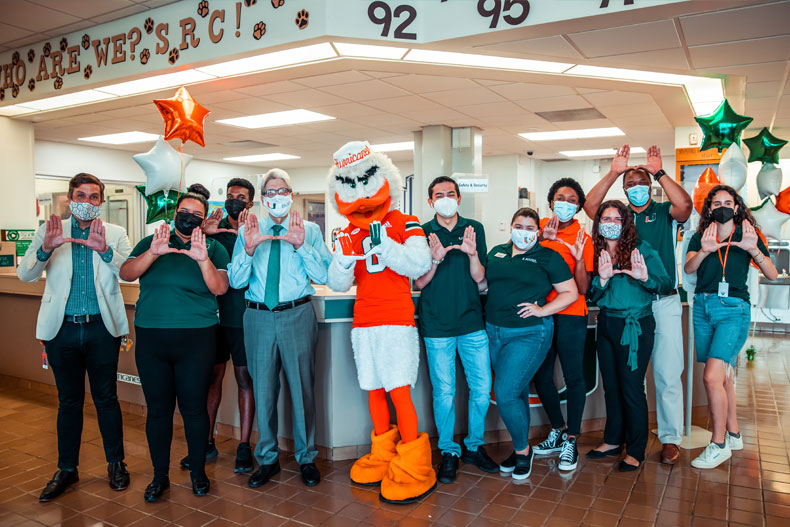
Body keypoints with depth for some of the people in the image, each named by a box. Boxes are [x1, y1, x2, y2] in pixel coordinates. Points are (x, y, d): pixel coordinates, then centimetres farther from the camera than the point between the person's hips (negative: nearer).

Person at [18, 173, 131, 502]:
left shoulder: (115, 234, 3)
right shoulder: (50, 231, 6)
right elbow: (25, 275, -3)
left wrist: (104, 249, -29)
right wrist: (46, 248, -23)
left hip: (101, 328, -1)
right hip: (62, 329, 1)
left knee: (106, 398, 8)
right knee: (68, 400, 12)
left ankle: (116, 464, 23)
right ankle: (67, 469, 27)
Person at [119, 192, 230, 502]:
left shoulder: (213, 248, 6)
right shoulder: (151, 243, 11)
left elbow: (219, 288, -6)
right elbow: (126, 274, -3)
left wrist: (203, 260, -22)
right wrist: (153, 253, -19)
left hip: (196, 338, -1)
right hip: (151, 337, 2)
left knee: (194, 407, 3)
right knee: (158, 408, 8)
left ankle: (198, 472, 21)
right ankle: (160, 475, 24)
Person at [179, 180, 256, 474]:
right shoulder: (213, 229, 9)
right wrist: (202, 233, -17)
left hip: (242, 316, -3)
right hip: (214, 314, 3)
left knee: (245, 378, 2)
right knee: (212, 375, 10)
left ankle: (244, 446, 12)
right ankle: (207, 442, 22)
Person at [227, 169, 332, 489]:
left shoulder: (310, 230, 4)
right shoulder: (247, 231, 8)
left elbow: (324, 276, -7)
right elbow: (236, 281, 0)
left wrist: (301, 245, -19)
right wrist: (249, 249, -16)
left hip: (297, 315, -1)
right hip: (258, 317, 2)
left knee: (302, 387, 6)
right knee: (263, 388, 11)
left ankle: (306, 457, 24)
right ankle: (267, 459, 28)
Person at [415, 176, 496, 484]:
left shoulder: (474, 229, 5)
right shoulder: (421, 233, 1)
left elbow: (479, 277, 1)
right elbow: (419, 283, -3)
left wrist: (472, 254, -18)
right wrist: (434, 260, -21)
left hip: (472, 322, 2)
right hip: (437, 324, -2)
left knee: (482, 388, 6)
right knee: (444, 392, 4)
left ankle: (474, 447, 26)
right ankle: (448, 452, 22)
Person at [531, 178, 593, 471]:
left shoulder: (582, 239, -2)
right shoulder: (540, 228, 7)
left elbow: (583, 288, -8)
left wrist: (579, 258, -21)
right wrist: (542, 241, -16)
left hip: (570, 316, -4)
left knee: (573, 378, 1)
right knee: (541, 376, 12)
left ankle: (571, 442, 16)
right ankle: (558, 431, 31)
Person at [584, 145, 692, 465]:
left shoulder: (665, 213, 4)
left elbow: (685, 205, -18)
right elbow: (590, 206, -9)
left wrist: (659, 173, -19)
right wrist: (613, 172, -14)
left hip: (664, 303, -2)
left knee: (667, 372, 1)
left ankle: (670, 437, 14)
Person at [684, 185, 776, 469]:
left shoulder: (747, 234, 4)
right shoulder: (700, 237, 10)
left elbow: (772, 274, -4)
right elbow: (688, 268, -6)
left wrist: (753, 249, -21)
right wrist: (704, 250, -26)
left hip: (733, 309, -4)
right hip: (703, 307, 4)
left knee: (712, 376, -15)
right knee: (723, 374, 13)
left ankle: (719, 445, -2)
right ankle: (733, 434, 28)